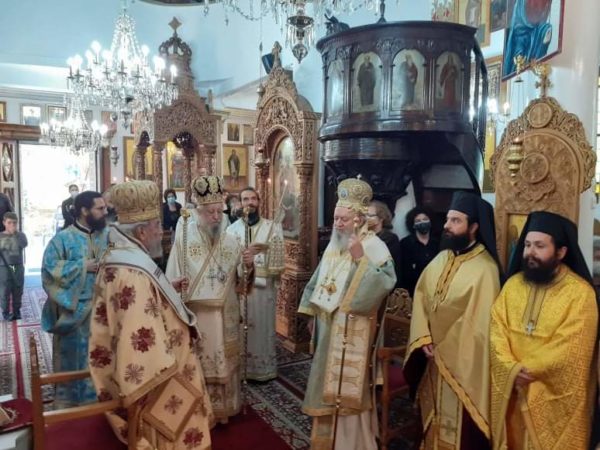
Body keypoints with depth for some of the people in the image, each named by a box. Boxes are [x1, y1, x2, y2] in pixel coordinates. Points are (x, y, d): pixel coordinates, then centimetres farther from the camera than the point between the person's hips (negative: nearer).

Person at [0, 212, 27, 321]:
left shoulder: (20, 235, 2)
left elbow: (24, 244, -17)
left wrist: (15, 233, -20)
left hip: (18, 268, 2)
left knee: (18, 292, 10)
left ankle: (16, 312, 23)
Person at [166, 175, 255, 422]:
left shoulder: (231, 242, 1)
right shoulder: (184, 239, -9)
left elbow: (240, 283, 2)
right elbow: (172, 279, -9)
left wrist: (248, 266, -17)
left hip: (225, 316, 3)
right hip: (194, 314, -3)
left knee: (223, 362, 13)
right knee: (197, 365, 8)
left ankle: (222, 409, 31)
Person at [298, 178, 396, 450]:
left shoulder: (373, 245, -13)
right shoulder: (334, 244, 9)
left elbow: (387, 282, -24)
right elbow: (319, 279, 17)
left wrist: (361, 259, -29)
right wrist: (313, 313, 17)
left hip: (353, 330, -7)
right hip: (328, 326, 7)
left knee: (348, 384, 0)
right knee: (327, 380, 17)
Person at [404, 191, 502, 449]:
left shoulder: (484, 269, -18)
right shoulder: (440, 259, 5)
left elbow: (478, 323, -19)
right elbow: (420, 297, 4)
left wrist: (443, 349, -11)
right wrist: (424, 339, -8)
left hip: (460, 362, -6)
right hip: (434, 358, 7)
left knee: (457, 428, 8)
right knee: (433, 417, 21)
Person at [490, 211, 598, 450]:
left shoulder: (580, 293, -13)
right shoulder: (513, 284, 2)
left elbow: (570, 350, -18)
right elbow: (497, 330, -3)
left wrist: (525, 370, -16)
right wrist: (512, 369, -18)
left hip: (555, 398, -4)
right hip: (511, 391, 4)